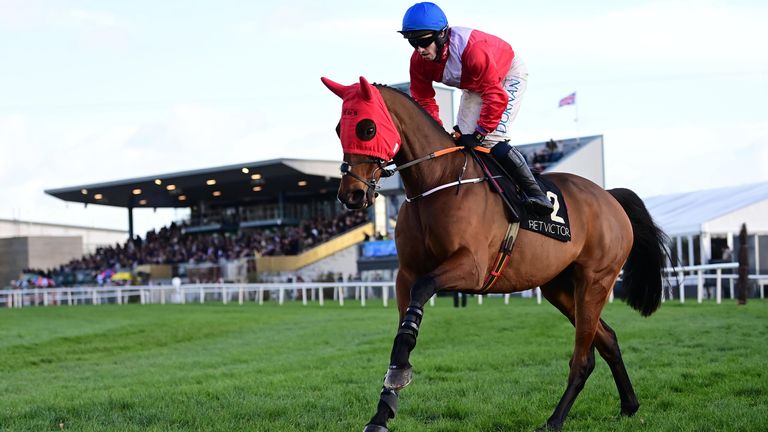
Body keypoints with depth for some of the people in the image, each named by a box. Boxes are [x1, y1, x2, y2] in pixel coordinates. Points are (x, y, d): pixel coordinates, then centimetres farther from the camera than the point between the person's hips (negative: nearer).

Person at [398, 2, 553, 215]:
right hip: (475, 85, 7)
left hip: (508, 75, -7)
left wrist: (478, 134, -38)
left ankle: (534, 192, -11)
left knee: (492, 140, -22)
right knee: (463, 140, -1)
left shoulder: (472, 48, -42)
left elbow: (496, 96, -39)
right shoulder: (418, 60, -22)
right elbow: (423, 100, -12)